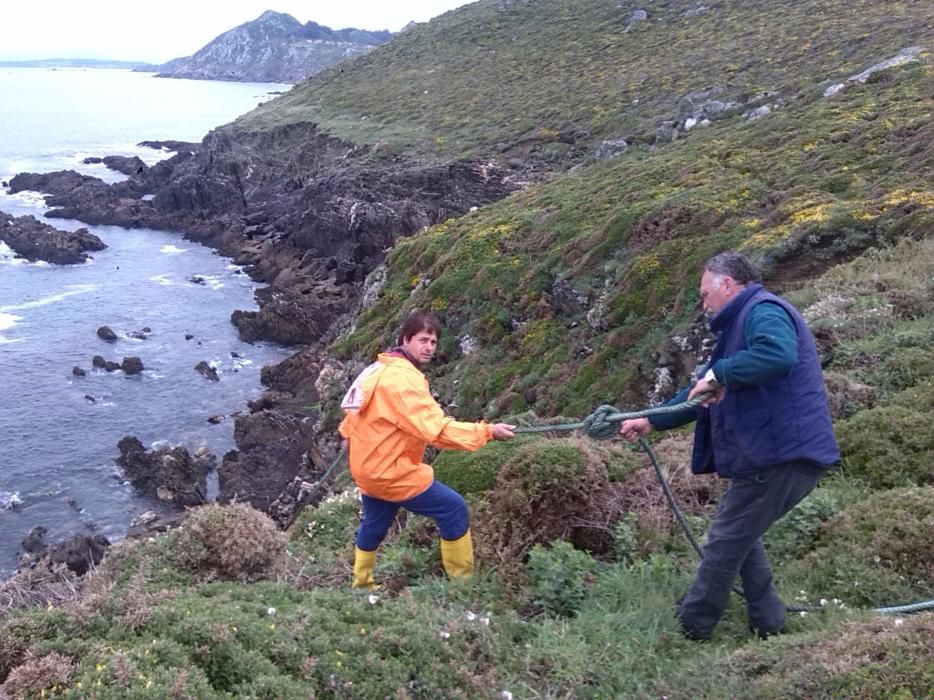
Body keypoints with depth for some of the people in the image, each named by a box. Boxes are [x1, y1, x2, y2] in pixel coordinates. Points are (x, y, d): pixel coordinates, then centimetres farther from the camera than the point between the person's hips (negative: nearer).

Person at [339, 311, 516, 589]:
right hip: (392, 472, -10)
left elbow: (357, 410, 23)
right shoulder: (403, 378, -24)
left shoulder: (381, 369, 9)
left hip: (369, 468, 10)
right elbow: (436, 428, -31)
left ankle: (362, 585, 42)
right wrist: (487, 431, -32)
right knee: (454, 508, -2)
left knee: (374, 524, 26)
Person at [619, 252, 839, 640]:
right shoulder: (743, 321, 22)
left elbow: (778, 355, -36)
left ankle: (689, 628, 13)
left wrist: (719, 373, -25)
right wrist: (651, 422, 23)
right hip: (775, 452, 10)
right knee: (741, 535, 22)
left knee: (725, 543, 1)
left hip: (780, 453, -10)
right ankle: (767, 622, 27)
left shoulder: (764, 311, -11)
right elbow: (705, 391, 26)